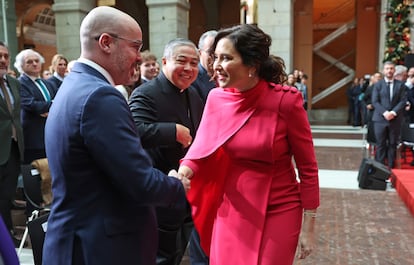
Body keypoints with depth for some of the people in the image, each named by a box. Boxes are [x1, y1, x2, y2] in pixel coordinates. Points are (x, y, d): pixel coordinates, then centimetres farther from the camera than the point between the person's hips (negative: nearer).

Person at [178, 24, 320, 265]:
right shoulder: (216, 98, -5)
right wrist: (183, 172, -25)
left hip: (278, 213, -3)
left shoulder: (286, 100, -17)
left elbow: (308, 167, -10)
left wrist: (309, 227, -7)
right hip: (230, 211, 4)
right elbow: (202, 148, -2)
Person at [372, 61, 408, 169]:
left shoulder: (400, 84, 7)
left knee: (393, 144, 5)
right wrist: (385, 112, -16)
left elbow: (403, 101, 0)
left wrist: (393, 112, -15)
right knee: (381, 144, 0)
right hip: (380, 118, -1)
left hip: (395, 119, 1)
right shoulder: (378, 84, 5)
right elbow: (375, 101, -2)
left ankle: (391, 167, 12)